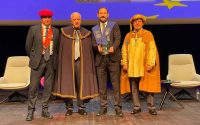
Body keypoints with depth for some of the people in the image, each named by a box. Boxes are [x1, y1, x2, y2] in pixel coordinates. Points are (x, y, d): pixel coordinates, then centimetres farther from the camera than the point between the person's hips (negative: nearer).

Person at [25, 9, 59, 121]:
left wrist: (55, 59, 9)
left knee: (48, 87, 6)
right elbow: (28, 46, 6)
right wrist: (34, 58, 10)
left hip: (51, 61, 2)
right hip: (38, 61, -2)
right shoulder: (33, 29, 1)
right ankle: (31, 111, 9)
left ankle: (45, 110, 17)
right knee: (33, 86, -2)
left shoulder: (56, 31, 7)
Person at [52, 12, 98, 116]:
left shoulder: (86, 33, 10)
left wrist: (90, 64, 4)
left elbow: (90, 50, 9)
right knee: (68, 85, 1)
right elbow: (61, 49, 6)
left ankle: (81, 107, 15)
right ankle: (69, 108, 13)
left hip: (82, 62, 1)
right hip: (68, 62, -1)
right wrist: (61, 62, -1)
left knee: (82, 85, 3)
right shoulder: (64, 32, 7)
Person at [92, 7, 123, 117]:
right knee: (102, 85, 6)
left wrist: (113, 47, -24)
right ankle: (103, 107, 16)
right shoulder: (94, 29, 17)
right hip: (100, 59, 3)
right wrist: (97, 47, -13)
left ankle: (118, 107, 5)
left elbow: (118, 39, -4)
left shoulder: (114, 25, 8)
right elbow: (93, 43, 10)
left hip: (113, 58, -3)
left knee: (116, 83, -2)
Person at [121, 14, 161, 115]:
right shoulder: (128, 36, 14)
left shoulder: (148, 34, 4)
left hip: (144, 66, -3)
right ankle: (136, 107, 17)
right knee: (134, 88, 7)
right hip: (131, 67, 3)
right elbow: (124, 50, 11)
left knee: (148, 87, 0)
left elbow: (152, 49, -3)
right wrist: (124, 63, 2)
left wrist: (150, 64, -12)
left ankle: (151, 107, 10)